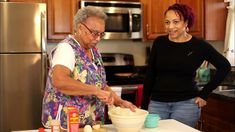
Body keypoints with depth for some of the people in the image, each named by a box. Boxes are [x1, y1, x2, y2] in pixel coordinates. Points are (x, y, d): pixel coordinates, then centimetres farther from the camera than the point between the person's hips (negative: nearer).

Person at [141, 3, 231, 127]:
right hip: (157, 103, 2)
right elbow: (150, 75, 6)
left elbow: (225, 66, 0)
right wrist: (144, 105, 5)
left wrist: (204, 93, -2)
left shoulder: (199, 45, -5)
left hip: (186, 103, -2)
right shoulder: (159, 42, 1)